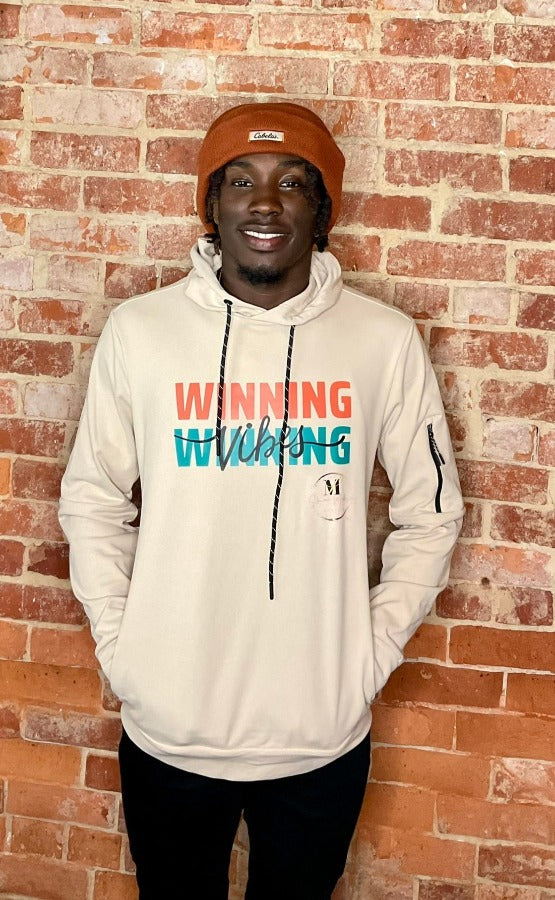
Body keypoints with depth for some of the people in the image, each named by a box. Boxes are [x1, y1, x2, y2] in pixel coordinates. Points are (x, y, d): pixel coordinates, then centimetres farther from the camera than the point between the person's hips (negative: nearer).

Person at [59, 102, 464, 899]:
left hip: (324, 739, 0)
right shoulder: (138, 331, -7)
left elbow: (431, 512, 3)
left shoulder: (387, 341, -7)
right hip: (168, 732, 0)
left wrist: (374, 649, -2)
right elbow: (91, 500, 3)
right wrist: (119, 644, -3)